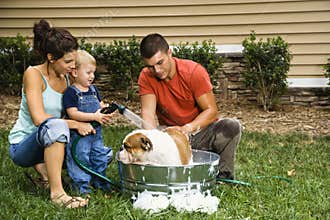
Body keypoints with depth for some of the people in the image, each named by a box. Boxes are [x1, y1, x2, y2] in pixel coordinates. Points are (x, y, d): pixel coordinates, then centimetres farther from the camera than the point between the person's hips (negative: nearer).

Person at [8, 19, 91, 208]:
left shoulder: (67, 78, 2)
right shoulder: (33, 74, -17)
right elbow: (39, 118, -27)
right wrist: (75, 124, -26)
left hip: (50, 142, 7)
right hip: (22, 146, -7)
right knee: (55, 125, -38)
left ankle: (43, 166, 8)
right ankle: (57, 192, -33)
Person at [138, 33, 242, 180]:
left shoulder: (194, 71, -17)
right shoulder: (146, 77, -9)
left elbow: (211, 110, -17)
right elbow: (147, 113, -17)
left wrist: (187, 129, -34)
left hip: (200, 130, -1)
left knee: (232, 127, -30)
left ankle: (223, 176, -9)